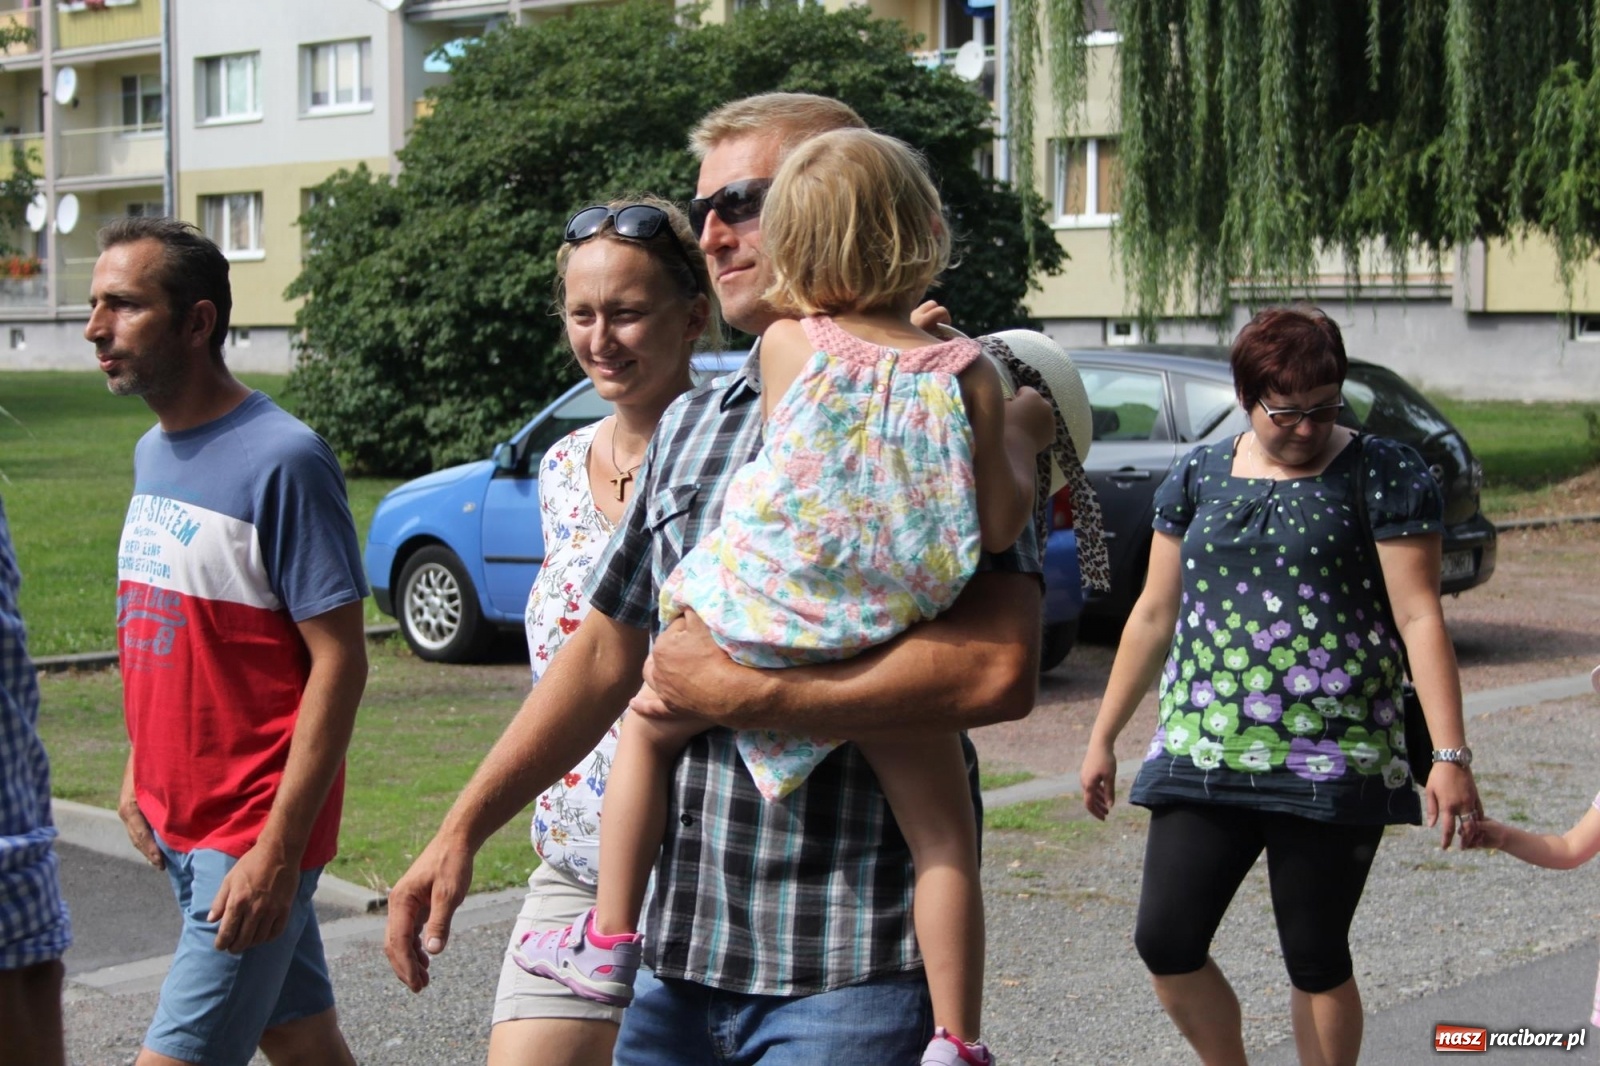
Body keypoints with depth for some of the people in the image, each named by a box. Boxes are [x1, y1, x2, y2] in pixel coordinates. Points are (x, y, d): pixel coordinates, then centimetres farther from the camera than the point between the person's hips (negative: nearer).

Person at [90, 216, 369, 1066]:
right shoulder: (152, 452, 10)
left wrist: (278, 847, -21)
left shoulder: (282, 460, -16)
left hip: (251, 835, -8)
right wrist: (139, 773, 14)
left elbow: (339, 660, -18)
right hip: (176, 825, 8)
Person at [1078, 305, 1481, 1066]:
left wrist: (1451, 756, -12)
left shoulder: (1384, 476, -2)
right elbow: (1154, 614, 16)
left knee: (1316, 958, 2)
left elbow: (1420, 618, -6)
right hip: (1204, 756, 4)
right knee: (1166, 943, -3)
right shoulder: (1198, 477, 10)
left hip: (1333, 765, -3)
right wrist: (1104, 737, 16)